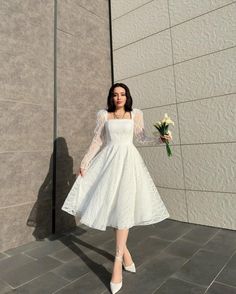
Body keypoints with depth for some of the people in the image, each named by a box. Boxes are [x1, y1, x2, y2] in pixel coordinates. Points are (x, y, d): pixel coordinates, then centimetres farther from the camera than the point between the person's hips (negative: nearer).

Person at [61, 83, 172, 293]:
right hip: (109, 160, 1)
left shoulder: (135, 114, 8)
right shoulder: (103, 115, 8)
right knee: (111, 204, 2)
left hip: (128, 160, -1)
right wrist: (84, 162, 3)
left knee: (124, 206, -7)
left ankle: (117, 261, 2)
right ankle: (124, 249, 23)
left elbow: (142, 138, 11)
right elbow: (97, 141, 8)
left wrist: (161, 139, -5)